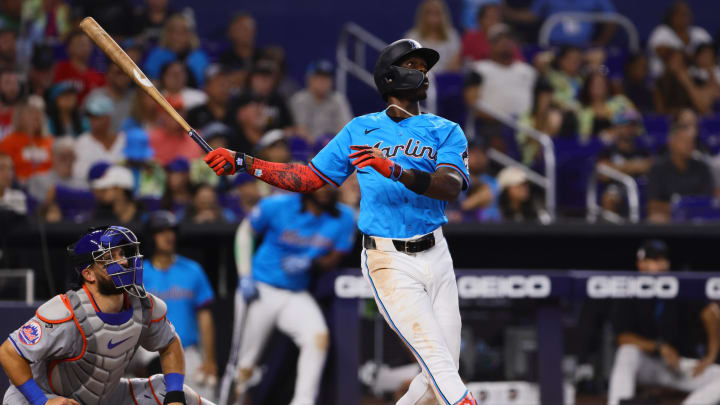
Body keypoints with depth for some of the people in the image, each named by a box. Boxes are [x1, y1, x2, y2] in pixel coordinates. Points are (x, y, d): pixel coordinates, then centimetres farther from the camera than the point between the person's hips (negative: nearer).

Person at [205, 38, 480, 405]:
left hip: (435, 255, 2)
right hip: (388, 263, -2)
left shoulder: (446, 131, 7)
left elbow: (451, 185, -12)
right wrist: (242, 163, 8)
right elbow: (309, 178, 15)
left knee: (443, 375, 0)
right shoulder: (360, 129, 12)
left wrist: (395, 170, -27)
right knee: (438, 363, -16)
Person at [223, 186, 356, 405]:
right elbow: (245, 232, 5)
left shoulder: (344, 218, -5)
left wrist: (310, 262, -16)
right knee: (244, 370, 0)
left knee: (319, 337, -27)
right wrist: (245, 277, -2)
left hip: (297, 296, 2)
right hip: (261, 290, -2)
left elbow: (333, 260, 6)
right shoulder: (277, 206, -12)